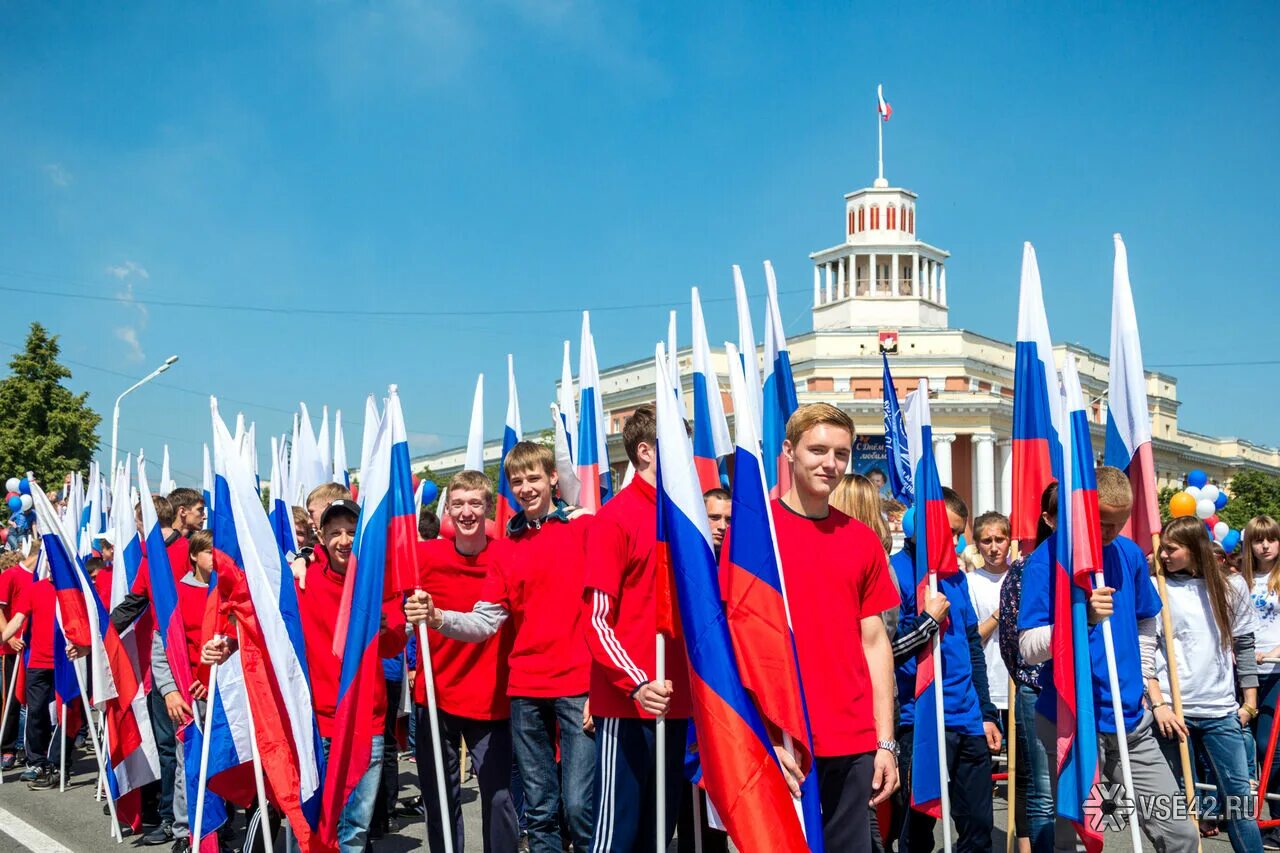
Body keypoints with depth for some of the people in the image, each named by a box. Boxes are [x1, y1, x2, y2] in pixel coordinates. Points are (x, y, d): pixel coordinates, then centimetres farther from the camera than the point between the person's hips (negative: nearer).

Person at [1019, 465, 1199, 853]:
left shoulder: (1129, 553, 7)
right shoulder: (1046, 560, -11)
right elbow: (1029, 647, -16)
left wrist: (1141, 681, 15)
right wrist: (1084, 617, -29)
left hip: (1132, 721, 5)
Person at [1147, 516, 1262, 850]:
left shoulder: (1231, 587, 5)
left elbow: (1244, 646, 12)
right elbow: (1144, 650, -3)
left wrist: (1250, 702, 10)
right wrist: (1158, 703, -10)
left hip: (1221, 710, 2)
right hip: (1173, 709, -1)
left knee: (1239, 794, 5)